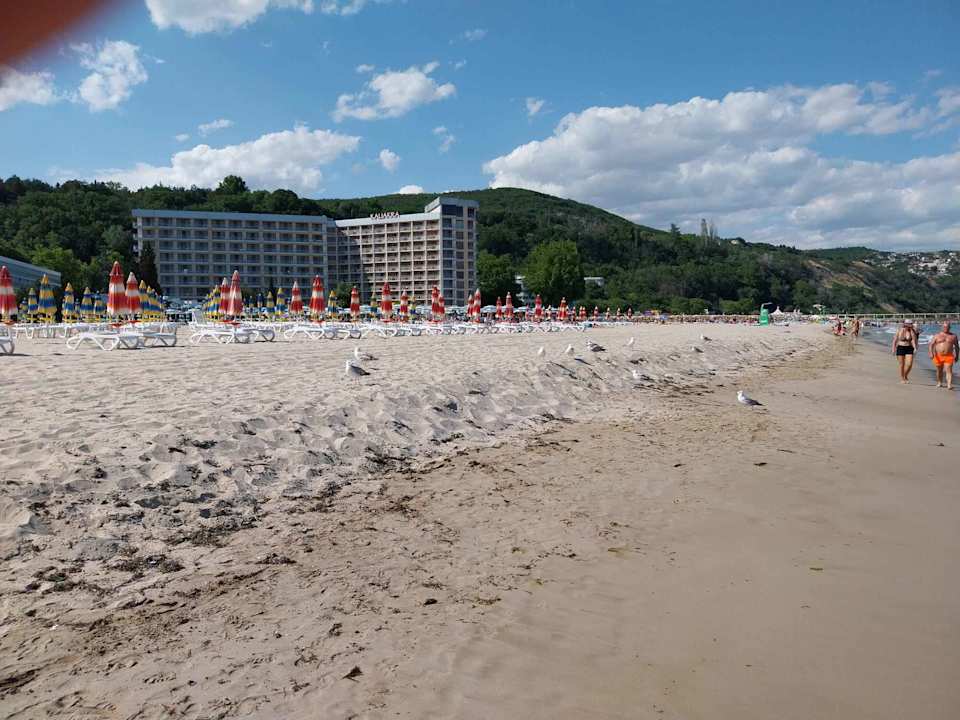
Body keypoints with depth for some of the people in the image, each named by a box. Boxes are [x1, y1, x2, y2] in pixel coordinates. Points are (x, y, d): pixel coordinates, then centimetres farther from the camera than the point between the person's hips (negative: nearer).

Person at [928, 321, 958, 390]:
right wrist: (931, 353, -18)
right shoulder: (937, 335, 4)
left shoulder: (953, 336, 7)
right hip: (938, 356, 1)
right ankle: (939, 383, 30)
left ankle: (949, 385, -22)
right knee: (939, 371, 13)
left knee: (949, 370, -13)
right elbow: (931, 344, -3)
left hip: (949, 357, -1)